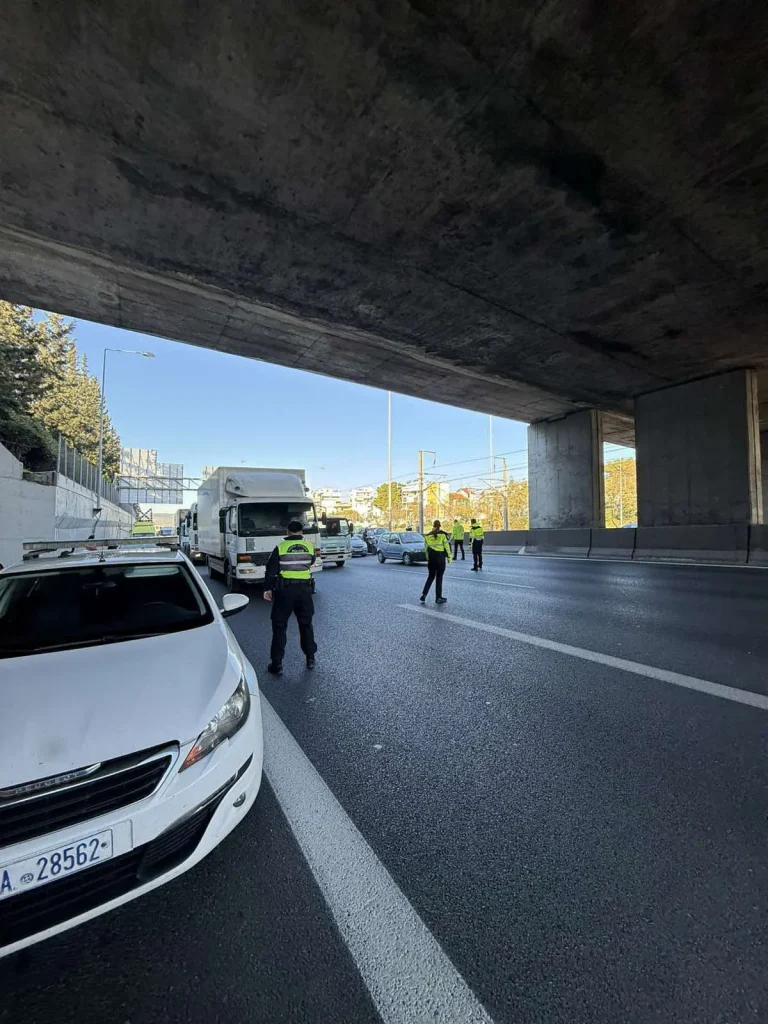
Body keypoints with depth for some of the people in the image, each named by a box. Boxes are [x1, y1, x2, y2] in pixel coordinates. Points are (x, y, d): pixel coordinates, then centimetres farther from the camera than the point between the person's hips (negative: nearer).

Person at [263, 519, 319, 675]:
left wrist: (267, 588, 4)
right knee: (306, 624, 17)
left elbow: (271, 570, -5)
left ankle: (277, 664, 7)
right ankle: (310, 658, 24)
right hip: (304, 588, 3)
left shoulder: (281, 547, -7)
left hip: (284, 590, -3)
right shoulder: (310, 546, 0)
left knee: (279, 626, 7)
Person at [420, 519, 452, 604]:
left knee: (430, 576, 16)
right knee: (439, 578, 5)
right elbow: (447, 546, -7)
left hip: (431, 558, 3)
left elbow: (426, 548, 9)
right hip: (440, 557, -3)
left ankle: (423, 595, 9)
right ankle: (438, 598, 10)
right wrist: (449, 557, 2)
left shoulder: (427, 535, 5)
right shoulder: (443, 534, -6)